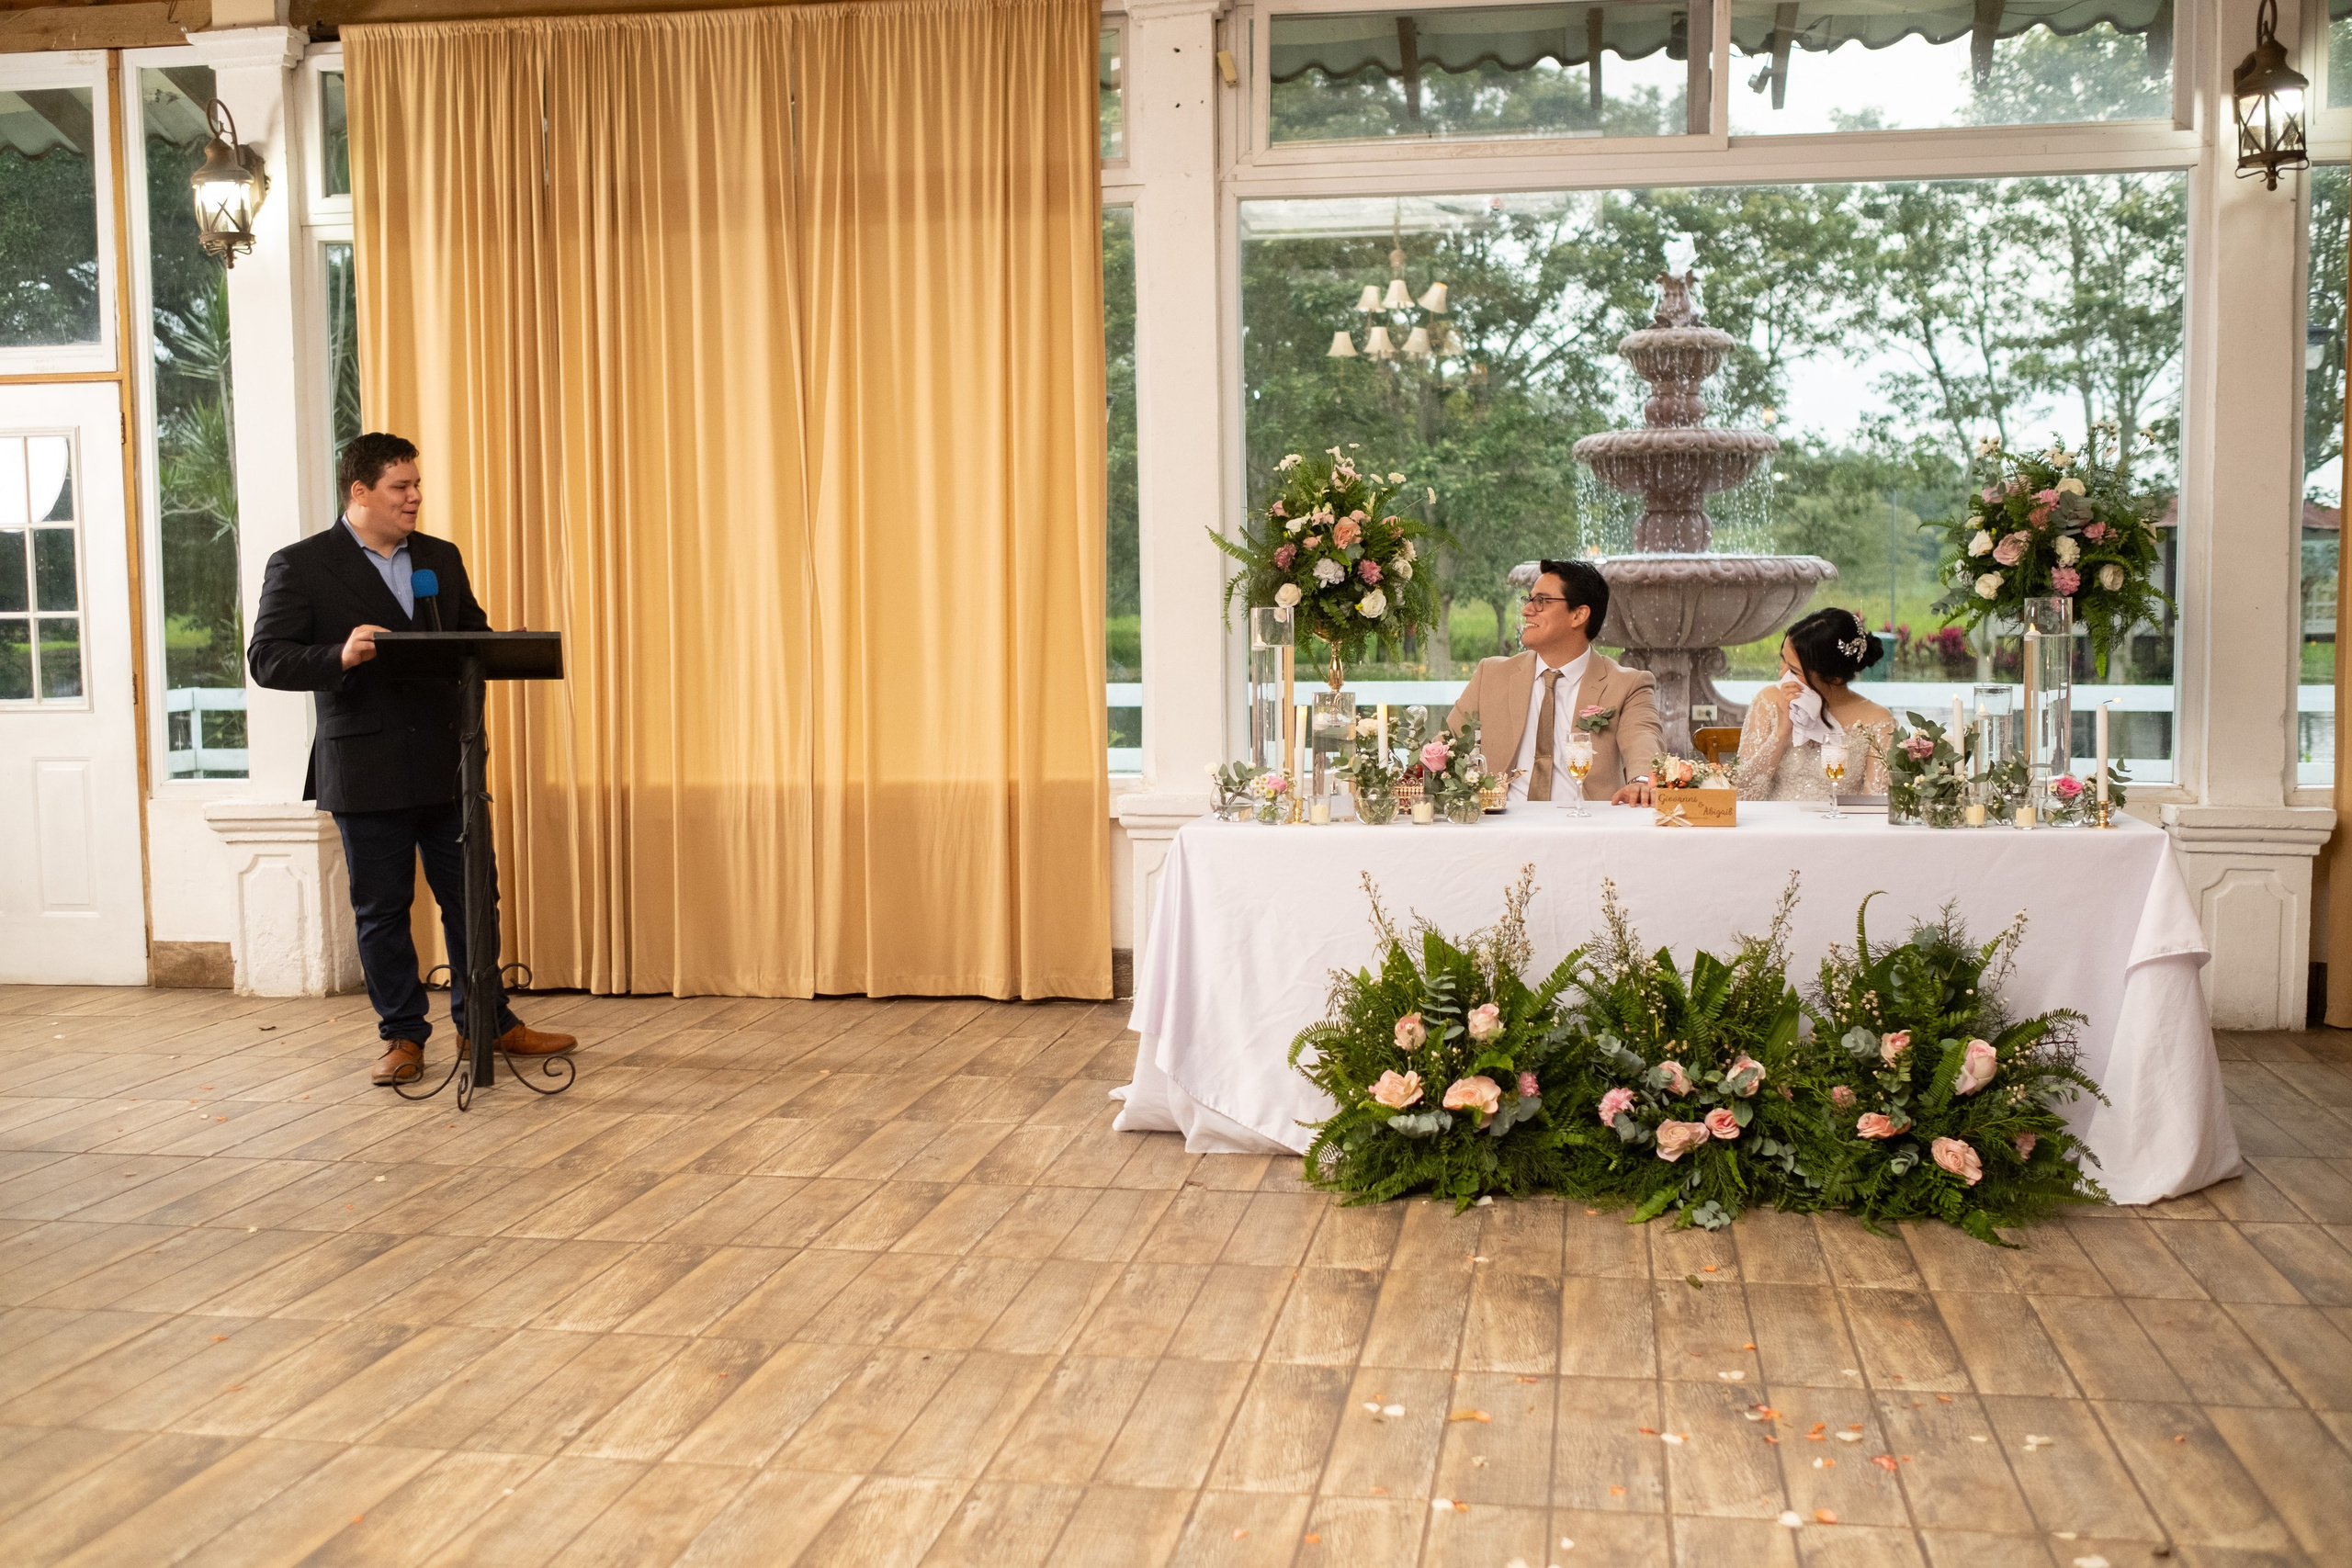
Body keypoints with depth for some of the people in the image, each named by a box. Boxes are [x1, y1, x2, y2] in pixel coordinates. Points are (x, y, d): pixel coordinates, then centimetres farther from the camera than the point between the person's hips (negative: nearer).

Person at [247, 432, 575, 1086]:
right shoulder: (300, 566, -2)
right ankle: (403, 1036, 17)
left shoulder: (442, 558, 13)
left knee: (471, 897, 8)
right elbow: (267, 659, -7)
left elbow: (475, 637, 19)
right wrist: (340, 657, -25)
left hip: (446, 762, 4)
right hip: (365, 769, -4)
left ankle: (486, 1022, 21)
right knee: (381, 910, 5)